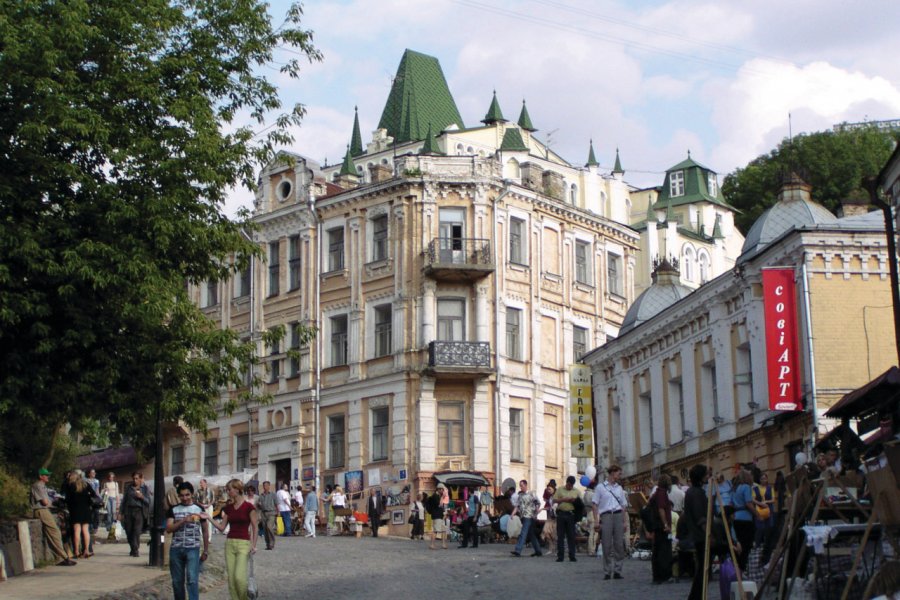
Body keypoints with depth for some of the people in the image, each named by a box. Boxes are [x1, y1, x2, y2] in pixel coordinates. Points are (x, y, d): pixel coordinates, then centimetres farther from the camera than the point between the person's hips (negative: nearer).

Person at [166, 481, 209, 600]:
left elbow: (205, 531, 10)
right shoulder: (173, 510, 6)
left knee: (192, 580, -12)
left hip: (193, 549, -2)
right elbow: (168, 529, -4)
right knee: (177, 581, 8)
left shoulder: (199, 509, 4)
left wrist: (206, 551, 9)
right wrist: (184, 521, -18)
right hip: (176, 549, 2)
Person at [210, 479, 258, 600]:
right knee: (231, 578, 2)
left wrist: (253, 545, -11)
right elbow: (222, 527, 10)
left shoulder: (248, 506, -7)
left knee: (239, 577, -15)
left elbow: (255, 527, -5)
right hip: (230, 543, 6)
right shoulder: (228, 507, 9)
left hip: (243, 543, -6)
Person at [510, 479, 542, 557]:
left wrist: (535, 511, -4)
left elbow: (538, 503, 4)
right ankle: (538, 550, 19)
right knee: (531, 535, 11)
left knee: (523, 533, -15)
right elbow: (517, 506, 7)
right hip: (523, 517, 7)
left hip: (529, 517, -7)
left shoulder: (531, 494, -2)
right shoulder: (520, 495, 13)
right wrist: (513, 514, -7)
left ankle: (518, 550, -21)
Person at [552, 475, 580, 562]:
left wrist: (574, 501, -10)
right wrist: (563, 500, -11)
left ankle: (572, 556, 4)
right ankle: (560, 556, 3)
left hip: (571, 515, 0)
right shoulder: (560, 490, 8)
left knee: (571, 536, 0)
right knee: (560, 535, 0)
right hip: (561, 514, 0)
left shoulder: (576, 491, 11)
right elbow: (554, 500, 3)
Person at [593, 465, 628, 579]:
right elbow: (595, 504, 2)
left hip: (618, 515, 4)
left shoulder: (619, 488, 17)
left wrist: (625, 521, 9)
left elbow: (624, 506, 18)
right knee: (607, 545, -3)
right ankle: (607, 572, 1)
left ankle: (617, 571, 3)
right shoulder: (600, 487, 5)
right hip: (605, 515, -3)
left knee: (619, 544, -1)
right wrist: (596, 521, -7)